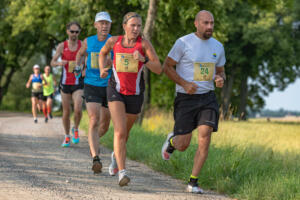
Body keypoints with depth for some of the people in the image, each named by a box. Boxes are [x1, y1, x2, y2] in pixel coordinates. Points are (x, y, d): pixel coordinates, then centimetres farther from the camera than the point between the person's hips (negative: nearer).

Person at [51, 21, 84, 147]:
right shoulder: (62, 46, -1)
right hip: (65, 82, 1)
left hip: (78, 83, -1)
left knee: (78, 109, -18)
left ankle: (75, 129, 10)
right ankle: (67, 137, 21)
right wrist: (59, 63, -24)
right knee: (66, 111, 5)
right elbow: (52, 63, -1)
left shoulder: (83, 45, -1)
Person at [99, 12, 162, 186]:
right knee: (120, 131, -21)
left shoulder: (144, 43, -9)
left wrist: (143, 59, -29)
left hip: (135, 94, 1)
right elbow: (103, 53, 21)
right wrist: (102, 69, 3)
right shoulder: (114, 41, -3)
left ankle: (116, 155, 51)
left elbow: (159, 69, -12)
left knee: (125, 133, 19)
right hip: (116, 92, -1)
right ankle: (122, 172, -25)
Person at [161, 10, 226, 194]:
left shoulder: (217, 46, 7)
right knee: (183, 145, -1)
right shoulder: (183, 43, -8)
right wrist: (184, 84, -16)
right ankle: (172, 141, 39)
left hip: (207, 98, 3)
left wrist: (221, 79, -6)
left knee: (205, 137, -15)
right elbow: (167, 66, -3)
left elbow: (221, 71, 19)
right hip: (186, 98, -3)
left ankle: (193, 182, -6)